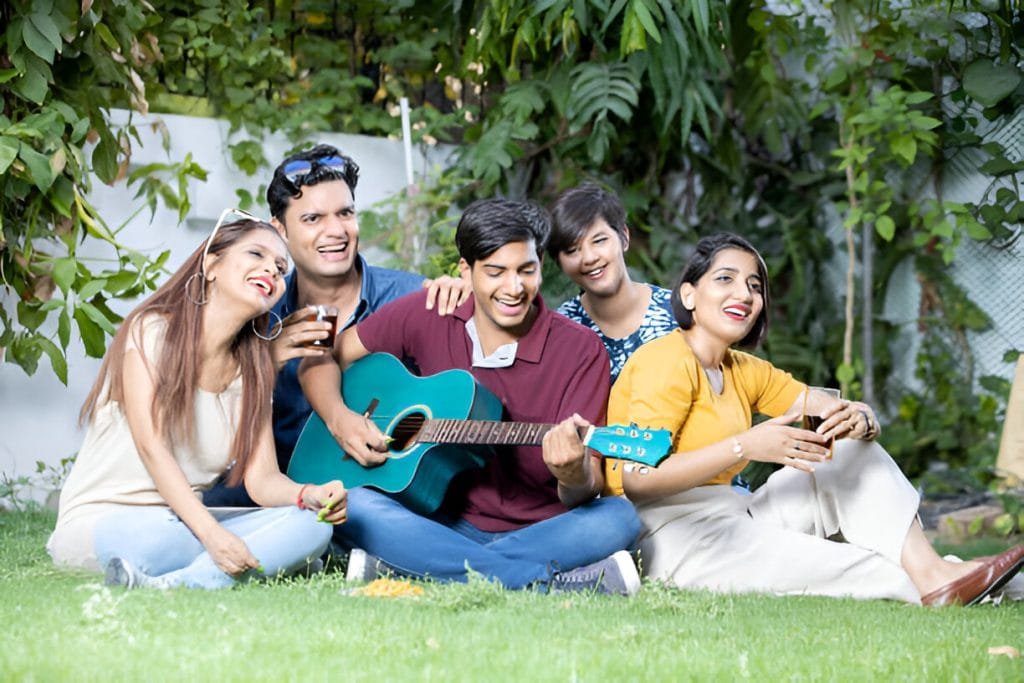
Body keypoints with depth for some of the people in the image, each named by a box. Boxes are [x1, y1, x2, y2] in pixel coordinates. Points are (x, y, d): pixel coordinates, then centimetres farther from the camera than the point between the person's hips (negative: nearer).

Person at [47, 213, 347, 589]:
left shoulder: (252, 372, 11)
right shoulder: (151, 331, -7)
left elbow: (262, 479, 2)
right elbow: (152, 449, -17)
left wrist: (309, 495, -23)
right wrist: (213, 535, -30)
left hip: (186, 521, 8)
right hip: (99, 522, -8)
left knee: (313, 524, -20)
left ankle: (173, 585, -33)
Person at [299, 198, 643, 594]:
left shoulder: (580, 350, -5)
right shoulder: (428, 316, 1)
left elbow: (586, 492, -11)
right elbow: (322, 357, 11)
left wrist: (575, 474, -36)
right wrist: (339, 419, -10)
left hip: (540, 531, -1)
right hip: (447, 525, 1)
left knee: (618, 518, -32)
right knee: (351, 506, -28)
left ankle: (397, 566, -31)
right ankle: (555, 581, -31)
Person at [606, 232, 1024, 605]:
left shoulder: (745, 373, 17)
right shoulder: (668, 361, -9)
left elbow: (837, 412, 9)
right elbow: (636, 478, -23)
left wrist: (859, 420, -17)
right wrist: (744, 447, -28)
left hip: (728, 523, 9)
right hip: (668, 532, -9)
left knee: (854, 453, -2)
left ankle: (931, 571, -21)